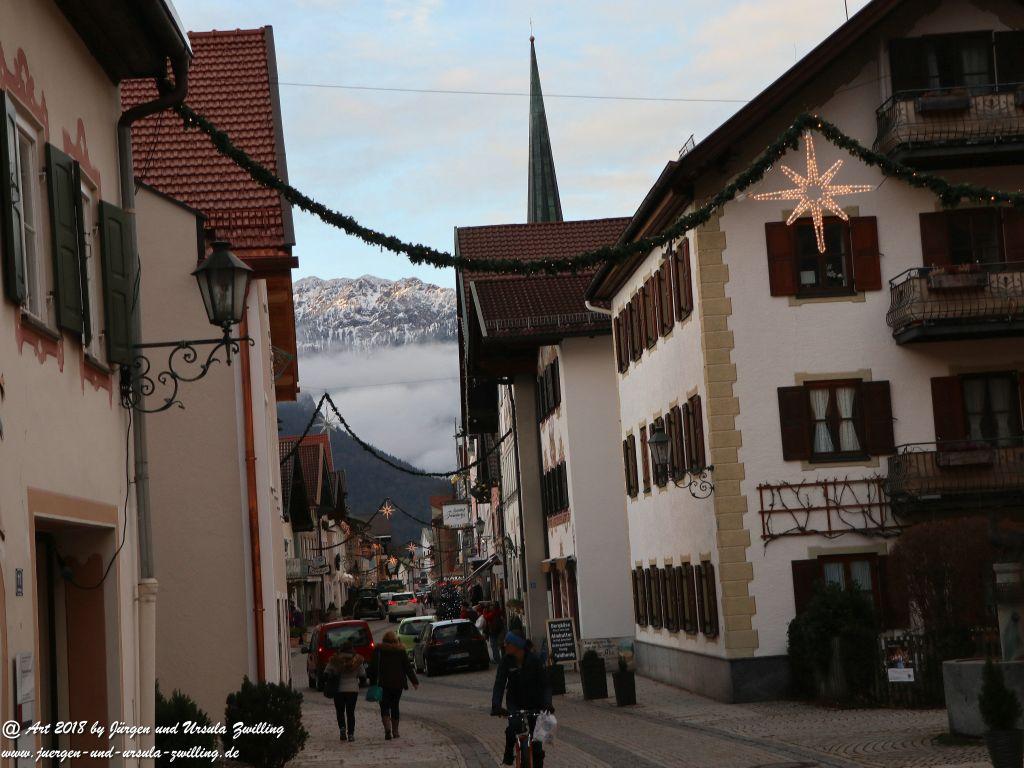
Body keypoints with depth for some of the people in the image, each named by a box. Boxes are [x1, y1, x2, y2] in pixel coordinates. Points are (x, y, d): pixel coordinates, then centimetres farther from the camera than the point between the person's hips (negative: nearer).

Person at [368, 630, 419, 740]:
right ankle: (395, 731, 17)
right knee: (394, 706, 15)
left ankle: (388, 729, -22)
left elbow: (373, 667, -4)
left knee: (384, 707, -1)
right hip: (398, 683, 2)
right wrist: (415, 681, 8)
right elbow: (408, 667, 3)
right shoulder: (401, 651, 0)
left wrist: (373, 682, 4)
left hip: (383, 684, -2)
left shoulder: (379, 651, -4)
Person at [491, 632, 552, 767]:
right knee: (514, 725, -27)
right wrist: (496, 705, -35)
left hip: (534, 701, -1)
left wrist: (547, 703, -35)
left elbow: (545, 683, -19)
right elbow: (499, 684, -19)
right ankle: (508, 753, -4)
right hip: (515, 701, 1)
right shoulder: (506, 660, -14)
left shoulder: (534, 659, -18)